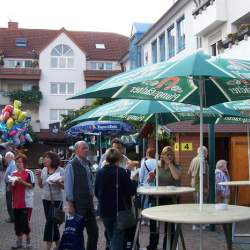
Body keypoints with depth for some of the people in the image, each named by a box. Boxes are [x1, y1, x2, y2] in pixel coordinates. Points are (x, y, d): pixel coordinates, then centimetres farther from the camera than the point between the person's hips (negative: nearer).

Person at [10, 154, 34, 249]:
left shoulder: (28, 173, -6)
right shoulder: (13, 173, 9)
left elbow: (31, 186, -10)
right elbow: (11, 189, 14)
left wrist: (22, 181, -21)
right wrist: (12, 184, -7)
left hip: (26, 202, -5)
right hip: (16, 202, 5)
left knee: (25, 221, -3)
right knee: (17, 222, 9)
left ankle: (28, 240, 14)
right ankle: (19, 241, 18)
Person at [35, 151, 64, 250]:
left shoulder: (60, 170, -10)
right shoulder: (44, 170, 4)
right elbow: (41, 186, 10)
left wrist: (58, 183, -27)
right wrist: (38, 176, -6)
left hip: (57, 199, -5)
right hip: (46, 199, 5)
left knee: (50, 222, -9)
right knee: (52, 222, 11)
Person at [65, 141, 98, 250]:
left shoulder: (87, 164, 9)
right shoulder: (71, 165, -11)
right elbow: (68, 185, -12)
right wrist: (70, 205, -13)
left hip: (89, 203, 7)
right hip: (78, 204, -7)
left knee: (94, 231, 10)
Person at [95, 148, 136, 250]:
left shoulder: (99, 173, -2)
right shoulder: (121, 172, -15)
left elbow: (96, 192, 6)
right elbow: (132, 191, -13)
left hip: (105, 211, 4)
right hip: (120, 210, -4)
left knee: (111, 238, 20)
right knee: (118, 238, 2)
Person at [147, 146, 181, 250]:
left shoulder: (176, 167, -3)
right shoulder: (158, 167, 7)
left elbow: (177, 176, -25)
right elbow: (151, 179, 16)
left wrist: (170, 163, -17)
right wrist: (151, 175, -8)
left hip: (170, 199, -4)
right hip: (158, 198, 4)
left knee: (169, 223, 5)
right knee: (153, 221, 9)